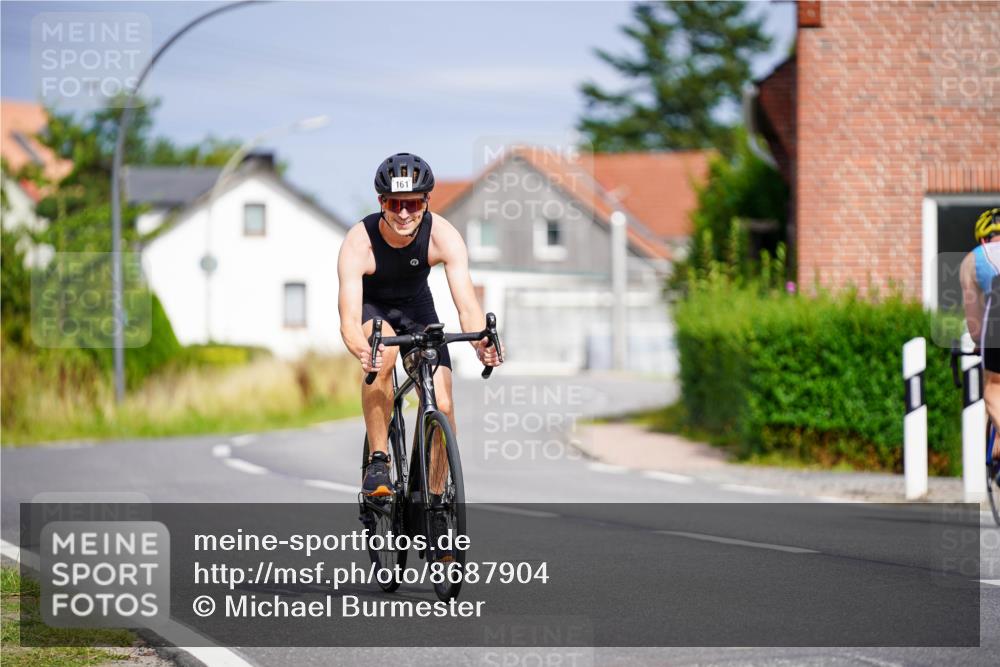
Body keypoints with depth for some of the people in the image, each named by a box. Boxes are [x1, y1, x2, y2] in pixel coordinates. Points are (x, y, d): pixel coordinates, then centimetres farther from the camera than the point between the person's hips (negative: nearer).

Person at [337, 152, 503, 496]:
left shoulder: (443, 236, -29)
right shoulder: (359, 242, -33)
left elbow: (466, 303, -36)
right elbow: (349, 320, -40)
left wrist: (482, 342, -57)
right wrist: (362, 352, -63)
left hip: (416, 307, 2)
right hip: (371, 307, -2)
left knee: (442, 408, -13)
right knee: (383, 355, -37)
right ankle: (378, 462, -23)